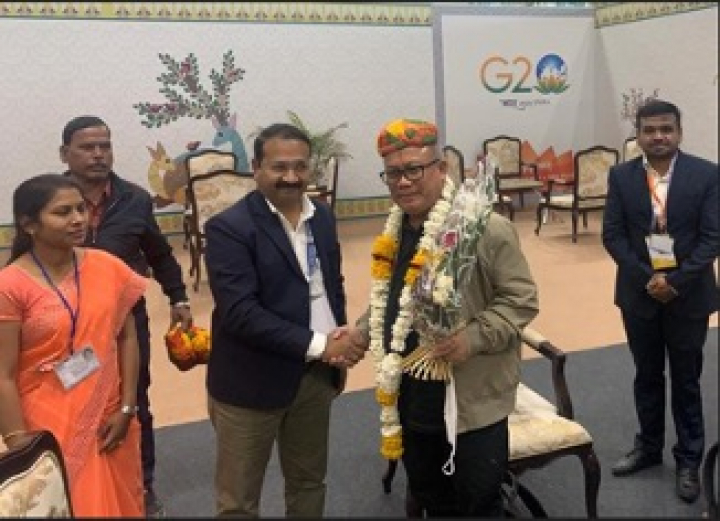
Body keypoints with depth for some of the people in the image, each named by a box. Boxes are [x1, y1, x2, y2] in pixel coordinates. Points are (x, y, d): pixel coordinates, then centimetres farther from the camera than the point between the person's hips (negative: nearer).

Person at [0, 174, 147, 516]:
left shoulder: (108, 267, -3)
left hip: (108, 423, 4)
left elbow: (127, 338, 3)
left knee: (117, 504, 19)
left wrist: (127, 408, -1)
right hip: (47, 432, -3)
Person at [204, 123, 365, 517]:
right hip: (251, 381, -6)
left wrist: (339, 343, -4)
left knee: (309, 483, 22)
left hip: (316, 374, 6)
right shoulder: (228, 227, -16)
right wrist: (317, 345, -23)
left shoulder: (322, 216, 5)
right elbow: (239, 312, -23)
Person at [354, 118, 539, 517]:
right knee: (430, 502, 23)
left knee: (479, 504, 12)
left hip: (473, 404, -6)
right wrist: (361, 332, 1)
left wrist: (474, 337, -27)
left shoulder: (486, 227, -17)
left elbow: (521, 299, -14)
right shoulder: (394, 232, 5)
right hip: (412, 402, 7)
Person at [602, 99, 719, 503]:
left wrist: (676, 281, -18)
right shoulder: (621, 176, -2)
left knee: (686, 380, 10)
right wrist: (646, 277, -14)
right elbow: (612, 234, -4)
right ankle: (649, 447, 33)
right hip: (639, 292, 2)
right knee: (647, 376, 16)